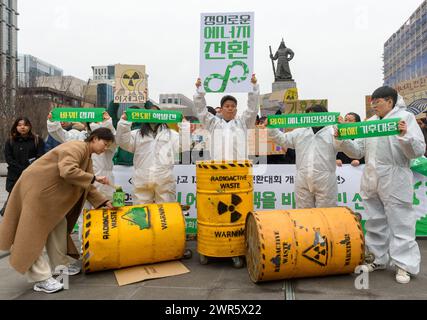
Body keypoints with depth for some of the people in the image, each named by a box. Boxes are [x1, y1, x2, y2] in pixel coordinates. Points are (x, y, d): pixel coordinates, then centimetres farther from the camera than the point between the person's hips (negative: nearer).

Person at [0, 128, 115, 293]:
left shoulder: (87, 157, 10)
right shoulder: (76, 147, -20)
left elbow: (86, 186, 11)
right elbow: (68, 171, -36)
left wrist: (103, 202, 3)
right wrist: (94, 178, -26)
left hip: (52, 192, 10)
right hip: (37, 187, -10)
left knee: (59, 225, 12)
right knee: (34, 232, -4)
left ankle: (61, 264, 24)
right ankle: (41, 278, 0)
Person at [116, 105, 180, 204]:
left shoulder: (171, 134, 15)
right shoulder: (136, 134, 17)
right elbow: (124, 143, 4)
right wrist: (124, 122, -6)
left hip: (165, 181, -1)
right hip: (142, 181, 1)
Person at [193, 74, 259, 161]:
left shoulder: (242, 122, 17)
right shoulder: (213, 122, 17)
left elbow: (253, 108, 9)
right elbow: (201, 110, 12)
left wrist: (253, 85, 0)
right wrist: (199, 89, 1)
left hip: (239, 163, 0)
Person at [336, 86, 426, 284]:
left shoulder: (405, 117, -1)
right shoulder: (369, 122, 13)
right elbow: (358, 151, 14)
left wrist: (405, 136, -25)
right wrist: (343, 140, -1)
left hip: (395, 181, -6)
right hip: (370, 181, 6)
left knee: (400, 223, 0)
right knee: (375, 223, 13)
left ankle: (404, 265, 10)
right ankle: (379, 259, 27)